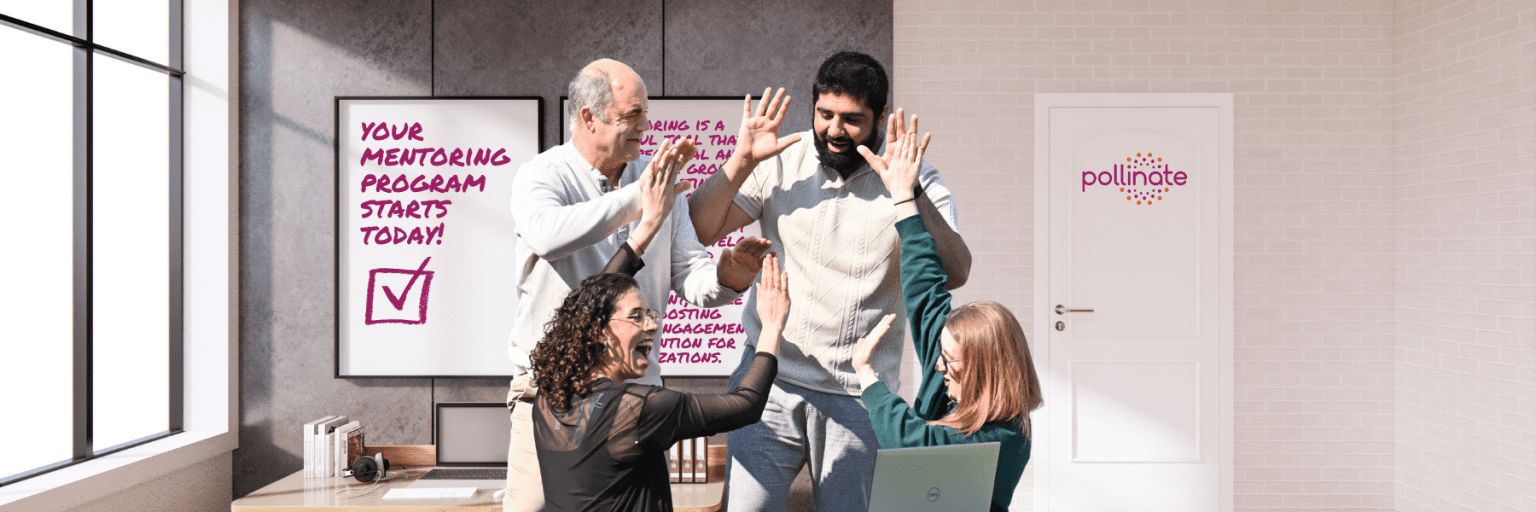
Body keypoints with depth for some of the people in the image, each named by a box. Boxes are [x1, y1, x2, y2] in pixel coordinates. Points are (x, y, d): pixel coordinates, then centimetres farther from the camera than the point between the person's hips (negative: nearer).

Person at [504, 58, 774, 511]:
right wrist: (636, 201, -29)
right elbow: (548, 234, -31)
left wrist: (725, 278, -20)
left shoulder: (659, 180, 7)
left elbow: (689, 275, 2)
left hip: (638, 387, 4)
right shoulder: (541, 176, -7)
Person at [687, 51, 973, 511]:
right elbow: (696, 230, -2)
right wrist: (741, 160, -13)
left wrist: (908, 191, -23)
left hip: (858, 395, 0)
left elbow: (954, 273, -14)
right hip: (771, 382, 1)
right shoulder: (780, 163, 1)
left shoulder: (913, 180, -2)